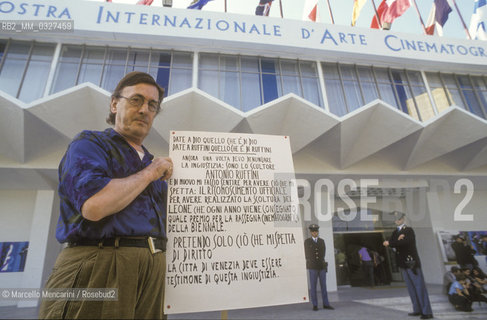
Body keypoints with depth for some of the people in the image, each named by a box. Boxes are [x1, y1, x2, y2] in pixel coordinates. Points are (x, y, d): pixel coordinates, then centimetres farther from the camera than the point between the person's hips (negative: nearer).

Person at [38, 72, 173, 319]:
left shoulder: (153, 163, 19)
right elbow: (94, 205, -20)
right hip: (100, 265, -6)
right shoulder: (89, 144, 1)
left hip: (153, 272, 6)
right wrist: (150, 173, -8)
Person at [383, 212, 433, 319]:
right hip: (403, 263, 7)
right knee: (411, 287, 12)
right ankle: (418, 309, 21)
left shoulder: (409, 230, -9)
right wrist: (397, 240, -19)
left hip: (412, 263, -7)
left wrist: (390, 243, -18)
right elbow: (390, 243, -1)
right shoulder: (395, 232, 12)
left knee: (419, 286, -2)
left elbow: (404, 242, -25)